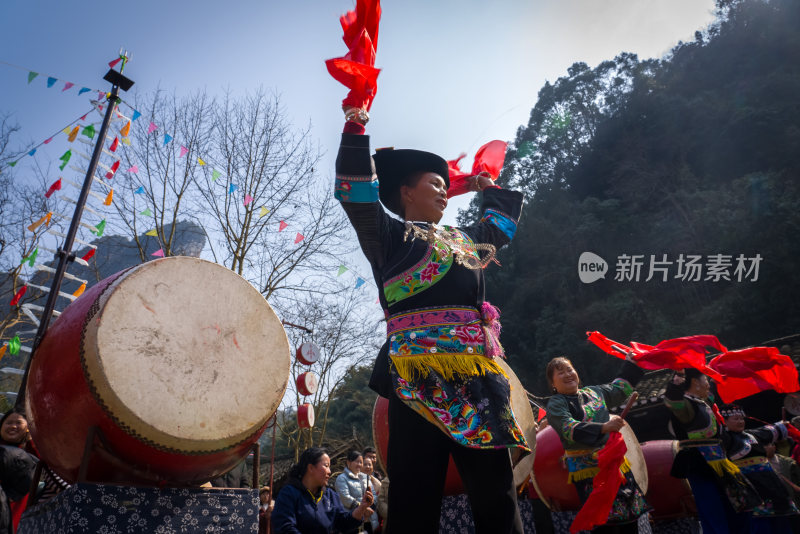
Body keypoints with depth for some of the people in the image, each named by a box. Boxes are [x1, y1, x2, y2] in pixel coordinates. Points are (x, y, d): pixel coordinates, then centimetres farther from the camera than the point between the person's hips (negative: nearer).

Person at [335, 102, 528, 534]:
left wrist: (489, 188, 50)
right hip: (419, 376, -6)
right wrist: (355, 131, -1)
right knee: (416, 497, -5)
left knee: (497, 494, 5)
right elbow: (356, 194, -3)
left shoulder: (463, 239, 27)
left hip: (478, 374, 6)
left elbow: (502, 224, 44)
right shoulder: (390, 235, 9)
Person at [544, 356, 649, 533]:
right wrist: (604, 427, -32)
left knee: (630, 519, 8)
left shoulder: (594, 392, 15)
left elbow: (619, 389, 32)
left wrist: (632, 362, 34)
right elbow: (570, 429, -22)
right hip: (588, 469, -6)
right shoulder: (556, 404, -6)